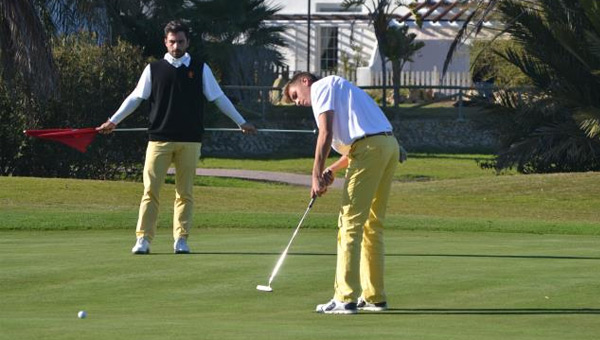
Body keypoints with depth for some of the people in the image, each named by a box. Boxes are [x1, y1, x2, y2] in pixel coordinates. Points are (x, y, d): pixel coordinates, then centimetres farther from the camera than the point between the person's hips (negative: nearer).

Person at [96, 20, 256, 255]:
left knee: (185, 192, 1)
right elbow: (135, 98, 10)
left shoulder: (200, 69, 8)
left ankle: (181, 240, 6)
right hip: (159, 138, -1)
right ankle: (143, 239, -6)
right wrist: (113, 121, 5)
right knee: (150, 190, -6)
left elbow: (219, 98, 11)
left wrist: (241, 122, 10)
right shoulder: (154, 69, 7)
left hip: (190, 141, 1)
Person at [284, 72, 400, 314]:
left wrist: (316, 175, -6)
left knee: (350, 224, -8)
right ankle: (374, 297, 17)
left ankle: (345, 298, -11)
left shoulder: (321, 87, 5)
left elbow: (325, 133, -8)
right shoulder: (341, 90, 32)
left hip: (370, 148, -9)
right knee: (372, 225, 15)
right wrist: (333, 170, 14)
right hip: (390, 146, 9)